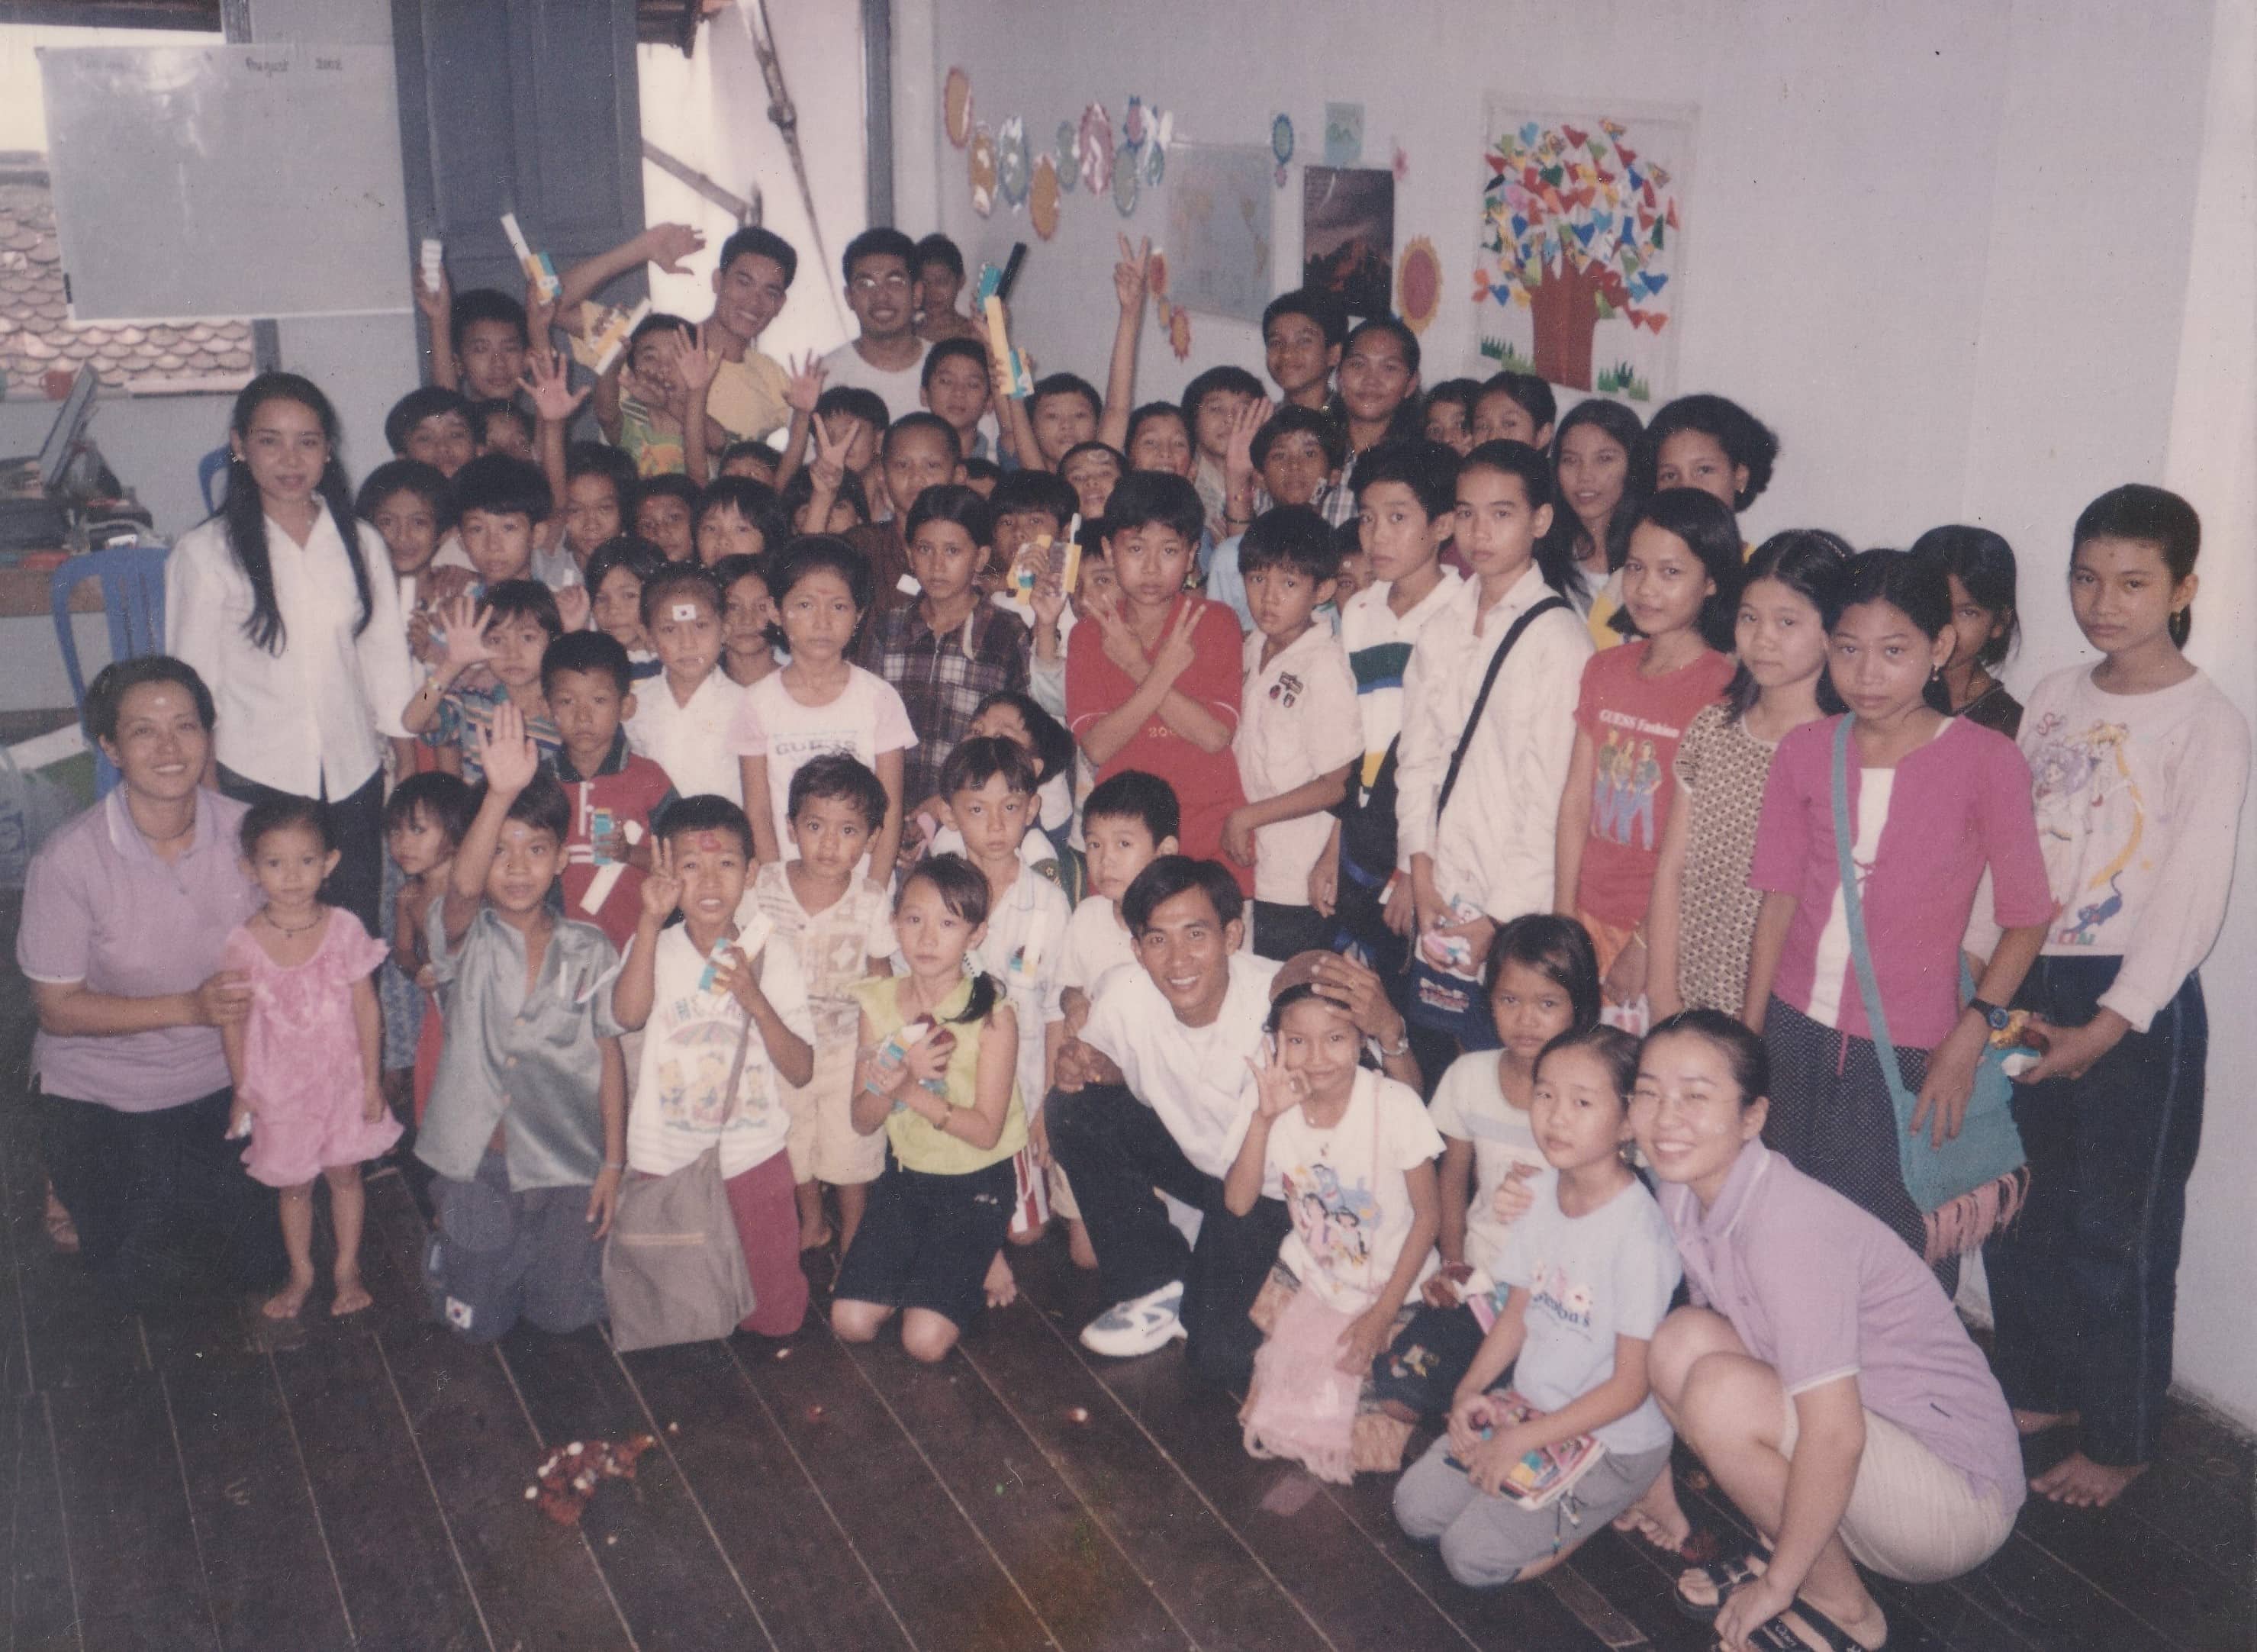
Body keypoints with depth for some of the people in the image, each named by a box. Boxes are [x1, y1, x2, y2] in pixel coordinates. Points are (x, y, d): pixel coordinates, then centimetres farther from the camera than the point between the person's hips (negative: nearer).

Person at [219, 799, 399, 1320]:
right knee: (293, 1184, 16)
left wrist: (372, 1082, -4)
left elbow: (367, 1010, -7)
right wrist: (241, 1091, 1)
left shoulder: (345, 930, -14)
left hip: (342, 1080, 0)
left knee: (344, 1175, 15)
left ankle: (347, 1268, 35)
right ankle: (300, 1273, 37)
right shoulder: (243, 943, -15)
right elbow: (234, 1023, -4)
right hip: (279, 1088, 0)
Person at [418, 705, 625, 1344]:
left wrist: (614, 1160, -2)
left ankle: (571, 1244, 42)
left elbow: (609, 1054, -1)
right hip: (479, 1164, -1)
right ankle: (448, 1239, 42)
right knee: (475, 1325, 13)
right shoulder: (466, 939, -11)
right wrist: (500, 793, -49)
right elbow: (462, 886, -35)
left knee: (565, 1316, 12)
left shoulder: (588, 949, -5)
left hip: (569, 1166, 1)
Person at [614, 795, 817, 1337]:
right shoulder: (654, 947, -6)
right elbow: (628, 1014, -28)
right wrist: (651, 920, -31)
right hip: (662, 1162, 0)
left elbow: (802, 1071, -9)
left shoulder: (775, 958, -4)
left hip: (753, 1160, 0)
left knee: (775, 1316, 7)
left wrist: (756, 1001, -23)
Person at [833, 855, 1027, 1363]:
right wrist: (902, 1074, -24)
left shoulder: (992, 1016, -17)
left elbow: (985, 1130, -17)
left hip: (975, 1184, -4)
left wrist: (906, 1087, -19)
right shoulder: (879, 1003, -3)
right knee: (850, 1322, -9)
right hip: (906, 1174, 4)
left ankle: (978, 1262, 13)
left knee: (926, 1340, -15)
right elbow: (863, 1120, -3)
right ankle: (921, 1264, 17)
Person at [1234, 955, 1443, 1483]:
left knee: (1370, 1438, -12)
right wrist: (1263, 1119, -31)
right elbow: (1238, 1203, -18)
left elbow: (1427, 1214, -13)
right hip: (1311, 1277, 4)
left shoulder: (1395, 1105, -22)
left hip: (1395, 1284, -4)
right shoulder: (1277, 1102, -11)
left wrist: (1383, 1313, -14)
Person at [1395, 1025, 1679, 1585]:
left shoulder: (1640, 1234, -25)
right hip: (1529, 1407, 7)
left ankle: (1622, 1498, 5)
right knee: (1415, 1507, 0)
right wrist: (1470, 1390, -7)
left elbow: (1631, 1385, -21)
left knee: (1473, 1555, -12)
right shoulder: (1543, 1190, -3)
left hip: (1613, 1438, -7)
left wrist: (1525, 1439, -19)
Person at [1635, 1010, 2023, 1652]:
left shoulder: (1789, 1225, -28)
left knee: (1720, 1390, -26)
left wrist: (1776, 1586, -18)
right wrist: (1657, 1480, 13)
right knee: (1684, 1339, -9)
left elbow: (1837, 1436, -29)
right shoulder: (1685, 1192, -4)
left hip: (1960, 1499, -7)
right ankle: (1790, 1553, 7)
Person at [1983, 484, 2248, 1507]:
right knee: (2017, 1208, 14)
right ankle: (2038, 1390, 33)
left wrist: (2110, 1027, -20)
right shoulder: (2054, 700, 8)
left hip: (2136, 1006, -6)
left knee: (2115, 1230, 3)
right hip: (2025, 985, 6)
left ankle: (2119, 1441, 20)